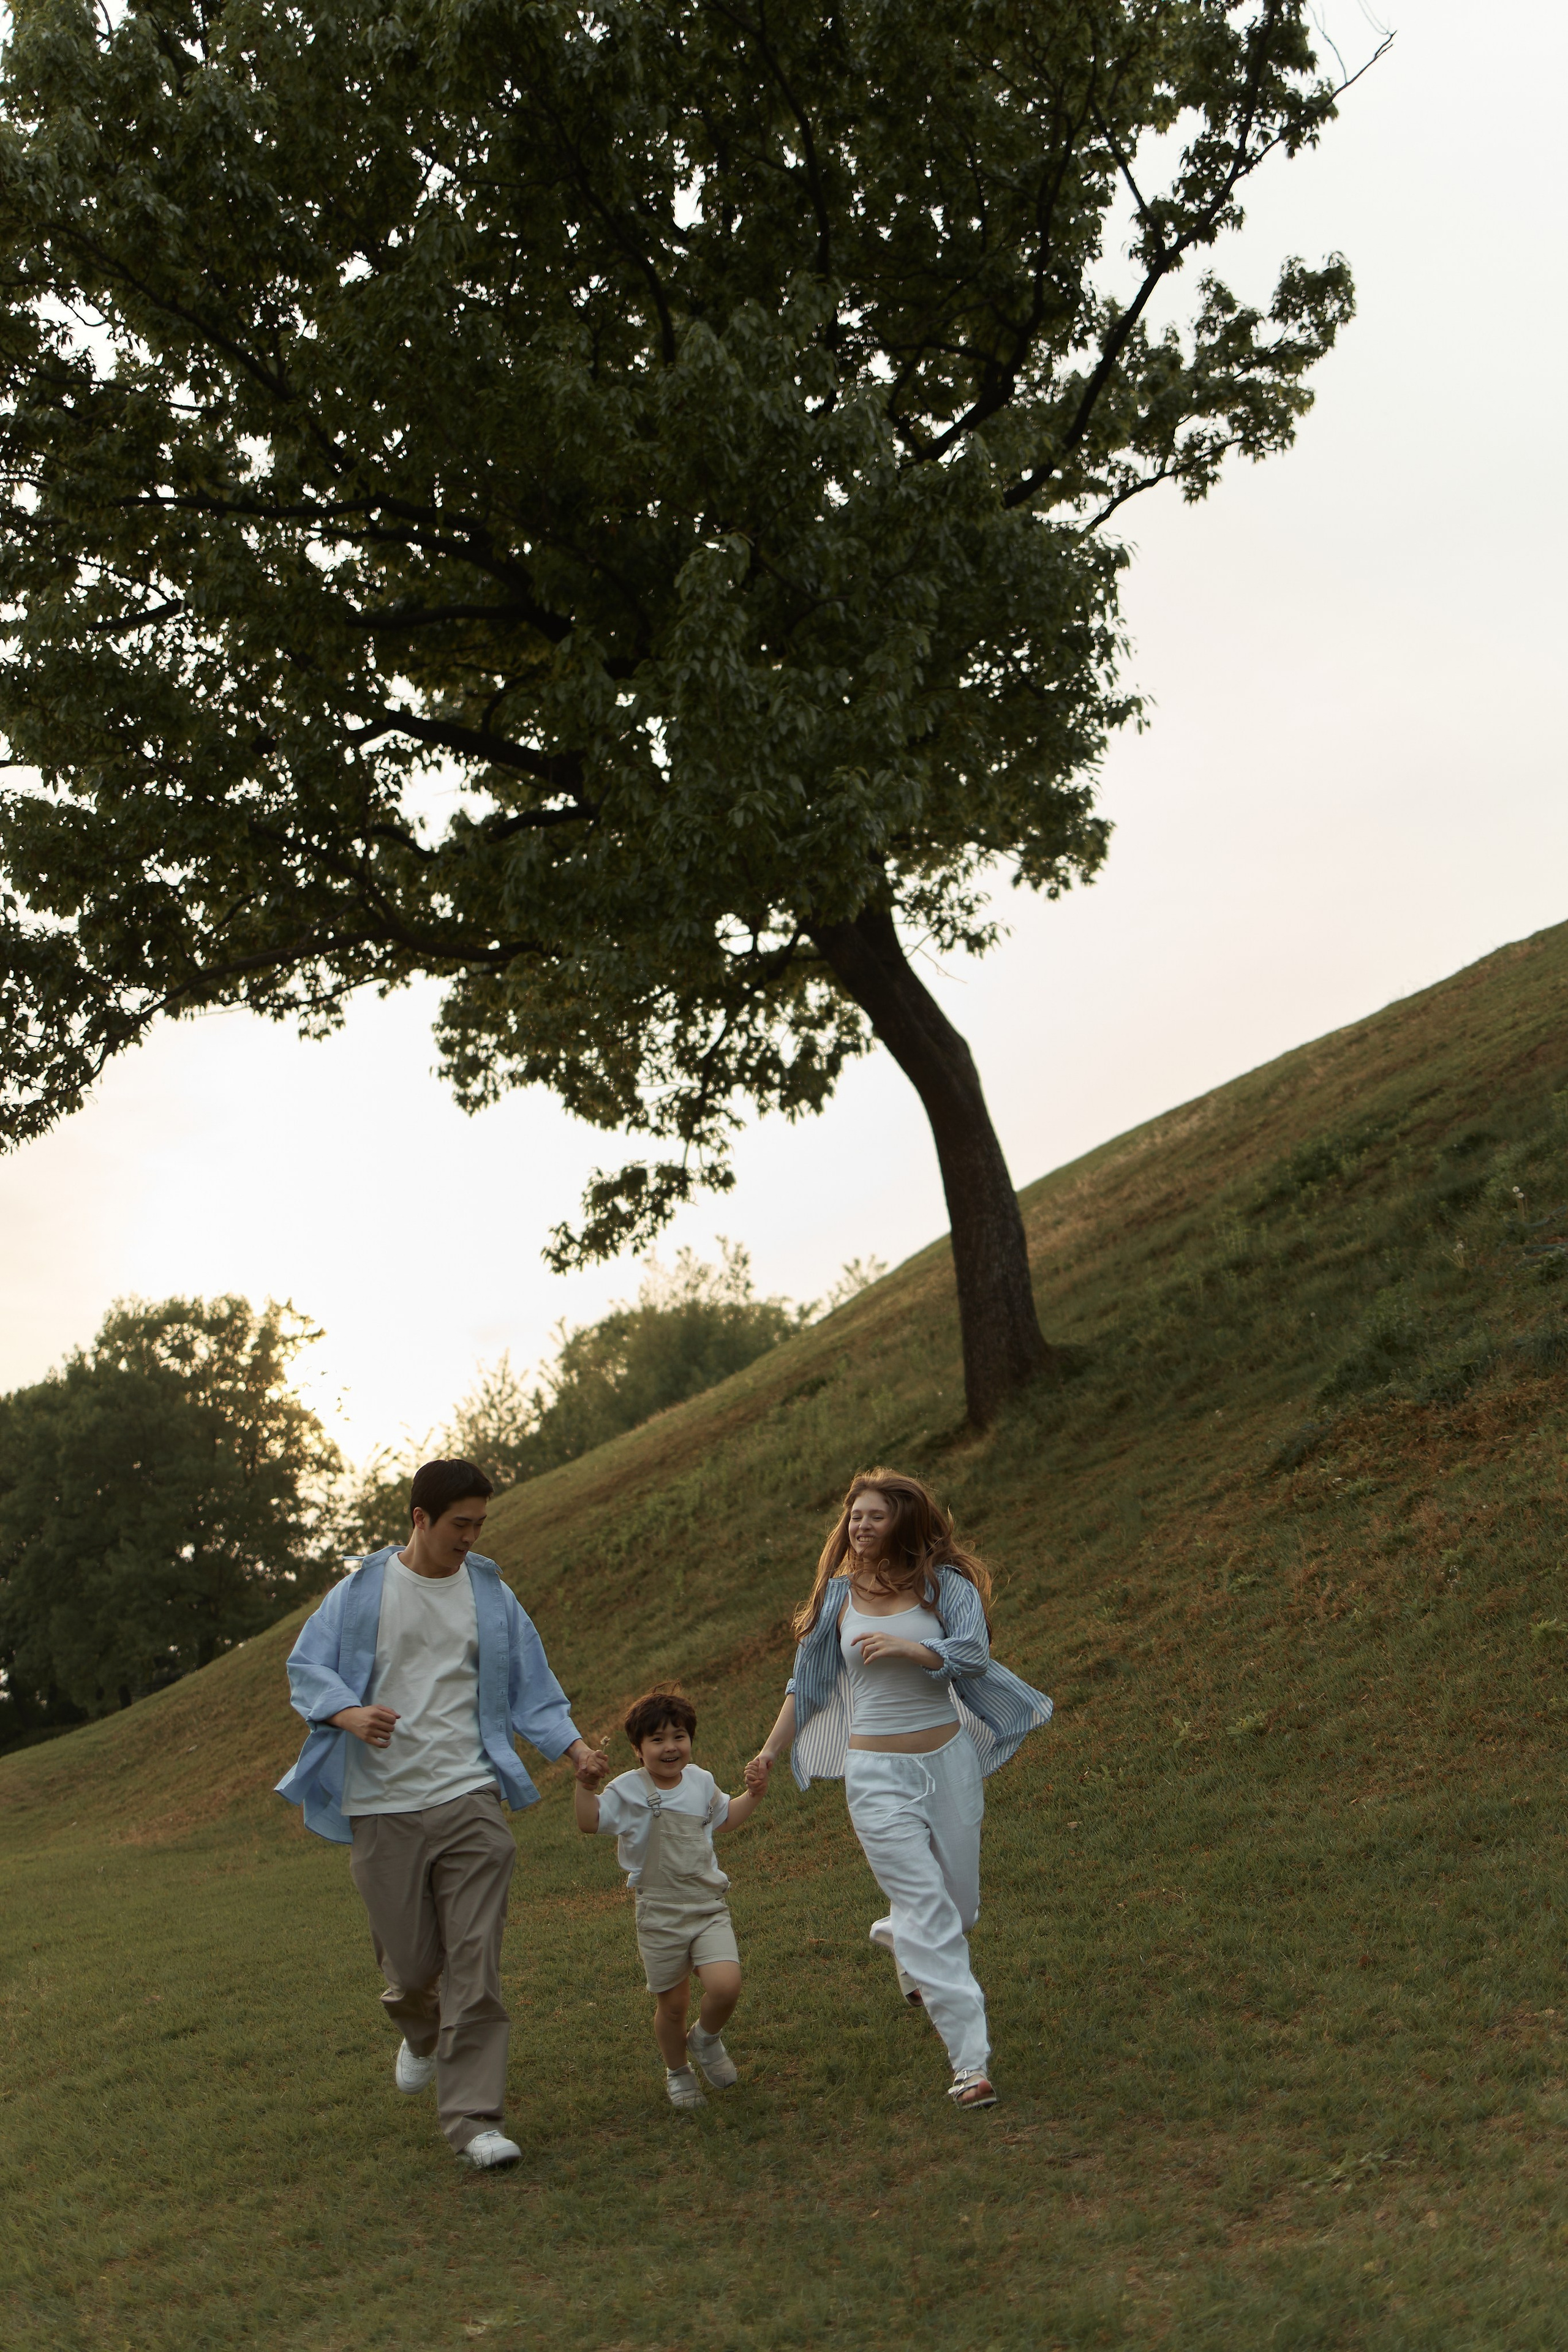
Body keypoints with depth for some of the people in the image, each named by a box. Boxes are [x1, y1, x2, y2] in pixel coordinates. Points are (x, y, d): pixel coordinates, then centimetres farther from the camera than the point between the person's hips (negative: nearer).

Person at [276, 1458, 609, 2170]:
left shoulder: (490, 1595, 10)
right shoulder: (361, 1591, 4)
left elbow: (529, 1686, 13)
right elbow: (306, 1668, 2)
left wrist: (573, 1745, -3)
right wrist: (348, 1713, -19)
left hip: (469, 1798, 1)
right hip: (383, 1807, -1)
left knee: (475, 1963, -6)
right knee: (412, 1960, 5)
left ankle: (473, 2118, 0)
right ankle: (421, 2035, 41)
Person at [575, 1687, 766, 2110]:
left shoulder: (701, 1782, 7)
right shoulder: (629, 1790, -7)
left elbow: (725, 1817, 26)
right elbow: (590, 1822, -13)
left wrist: (754, 1794, 12)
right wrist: (584, 1784, -25)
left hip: (708, 1908, 3)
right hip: (660, 1916, -3)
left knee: (725, 1986, -16)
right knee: (672, 2004, 6)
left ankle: (706, 2039, 16)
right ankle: (677, 2071, 35)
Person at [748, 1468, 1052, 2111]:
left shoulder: (945, 1584, -1)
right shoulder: (838, 1597, 4)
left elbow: (974, 1654, -16)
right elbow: (806, 1684, 13)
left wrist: (904, 1647, -28)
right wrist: (770, 1752, 12)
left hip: (947, 1759, 1)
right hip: (876, 1773, -1)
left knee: (960, 1905, 12)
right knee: (931, 1914, -9)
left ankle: (898, 1937, 48)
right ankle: (970, 2062, -6)